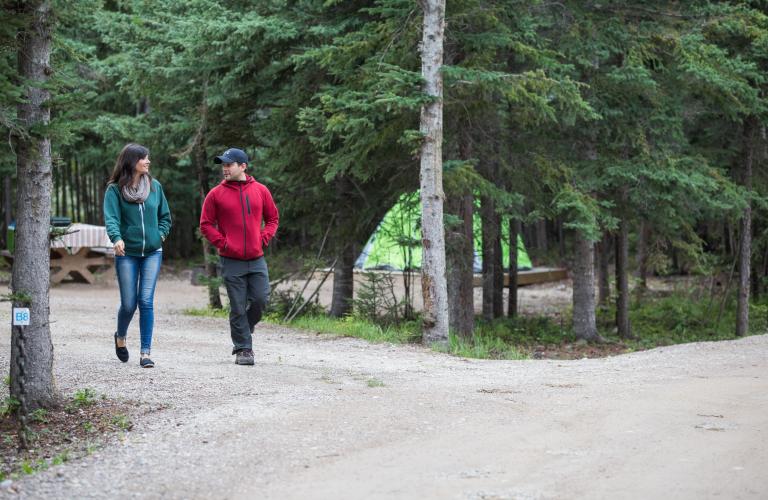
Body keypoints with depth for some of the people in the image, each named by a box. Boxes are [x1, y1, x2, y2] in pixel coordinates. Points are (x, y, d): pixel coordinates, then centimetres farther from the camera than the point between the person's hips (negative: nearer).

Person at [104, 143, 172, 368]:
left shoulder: (155, 186, 6)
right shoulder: (115, 190, -4)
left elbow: (165, 216, 17)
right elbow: (111, 218, -16)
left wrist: (161, 234, 2)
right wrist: (116, 238, -33)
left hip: (152, 253, 2)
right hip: (127, 253, -2)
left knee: (146, 302, -6)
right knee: (129, 304, 3)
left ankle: (145, 353, -2)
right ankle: (120, 337, 34)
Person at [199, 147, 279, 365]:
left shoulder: (260, 190, 5)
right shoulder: (216, 194, 0)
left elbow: (273, 218, 14)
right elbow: (206, 224, 2)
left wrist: (264, 239, 0)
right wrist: (222, 243, -9)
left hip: (256, 259, 2)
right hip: (231, 261, -2)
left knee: (260, 300, -2)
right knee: (238, 307, 0)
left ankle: (243, 331, 25)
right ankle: (243, 349, 9)